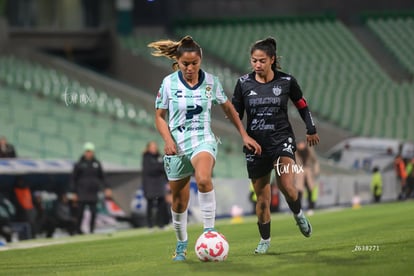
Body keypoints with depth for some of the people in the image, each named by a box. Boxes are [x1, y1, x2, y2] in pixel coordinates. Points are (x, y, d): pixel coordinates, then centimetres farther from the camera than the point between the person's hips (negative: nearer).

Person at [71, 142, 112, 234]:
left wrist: (106, 188, 4)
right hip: (82, 193, -2)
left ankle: (92, 230, 6)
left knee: (93, 213, -2)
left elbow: (101, 177, 16)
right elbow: (74, 179, 2)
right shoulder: (79, 164, 0)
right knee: (80, 212, -1)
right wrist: (74, 192, -2)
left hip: (93, 193, 2)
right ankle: (78, 229, 13)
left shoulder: (97, 164, 8)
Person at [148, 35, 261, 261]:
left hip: (203, 140, -1)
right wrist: (167, 139, -13)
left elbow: (228, 109, 13)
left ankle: (209, 230, -27)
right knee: (179, 201, 7)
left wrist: (244, 135, 10)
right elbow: (159, 116, 4)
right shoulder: (169, 82, -4)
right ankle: (181, 244, 29)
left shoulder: (210, 81, -1)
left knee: (203, 180, -34)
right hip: (176, 145, 1)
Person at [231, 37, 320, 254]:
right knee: (262, 198, 5)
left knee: (287, 187, -22)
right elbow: (235, 113, 6)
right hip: (256, 144, 2)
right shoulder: (244, 83, -1)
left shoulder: (286, 81, -3)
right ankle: (264, 239, 23)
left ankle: (298, 214, 10)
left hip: (282, 140, -2)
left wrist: (311, 130, 20)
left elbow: (302, 105, 12)